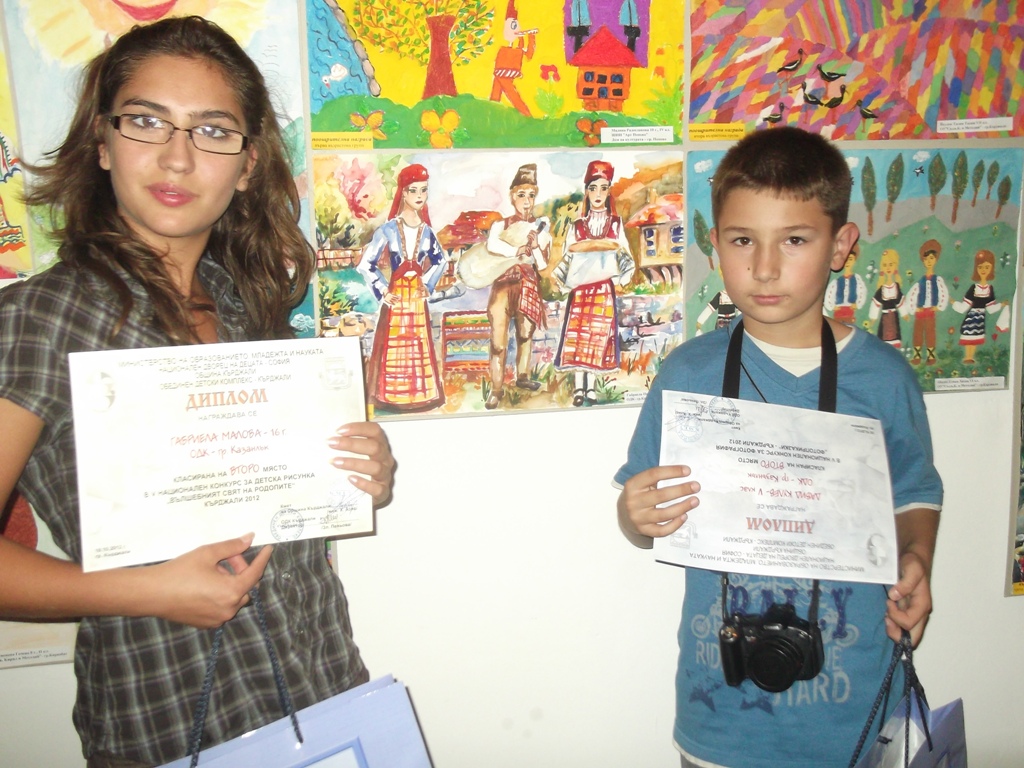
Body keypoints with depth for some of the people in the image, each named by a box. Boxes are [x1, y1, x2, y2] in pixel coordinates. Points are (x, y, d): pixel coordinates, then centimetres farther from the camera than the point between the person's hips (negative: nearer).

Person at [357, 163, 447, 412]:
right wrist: (382, 291, -7)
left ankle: (420, 394, 21)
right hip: (396, 296, -4)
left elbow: (440, 260, 22)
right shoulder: (388, 229, -8)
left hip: (417, 296, 4)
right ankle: (393, 396, 11)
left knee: (419, 348, 10)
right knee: (395, 348, 0)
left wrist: (428, 284, 11)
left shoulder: (426, 230, 5)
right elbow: (365, 264, -7)